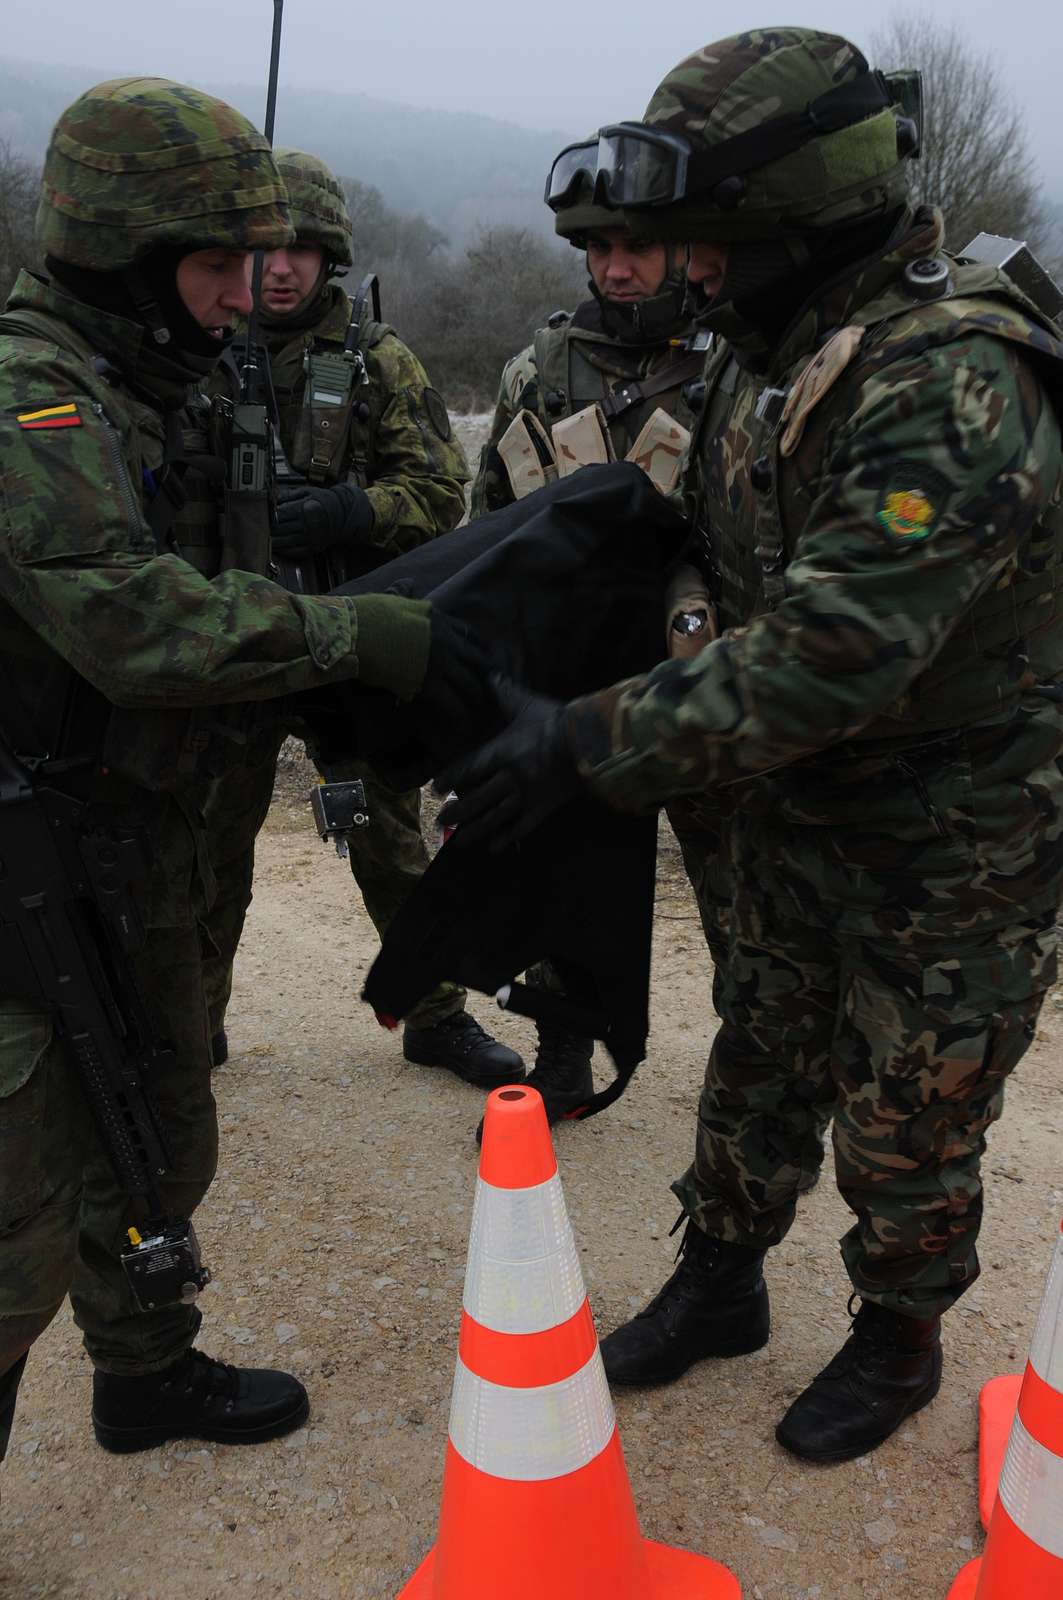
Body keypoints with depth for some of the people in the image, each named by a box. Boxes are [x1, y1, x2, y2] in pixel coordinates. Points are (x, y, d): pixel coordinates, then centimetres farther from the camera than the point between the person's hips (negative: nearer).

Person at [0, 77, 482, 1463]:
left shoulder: (141, 390, 13)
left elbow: (196, 596, 15)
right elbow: (136, 623, -30)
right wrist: (361, 636, -25)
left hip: (138, 853, 10)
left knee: (161, 1152, 23)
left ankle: (149, 1376, 46)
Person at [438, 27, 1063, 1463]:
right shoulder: (780, 345, 0)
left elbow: (829, 656, -35)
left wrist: (590, 744, -33)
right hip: (799, 804, 8)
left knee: (908, 1126, 12)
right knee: (759, 1064, 21)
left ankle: (899, 1344, 39)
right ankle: (720, 1285, 44)